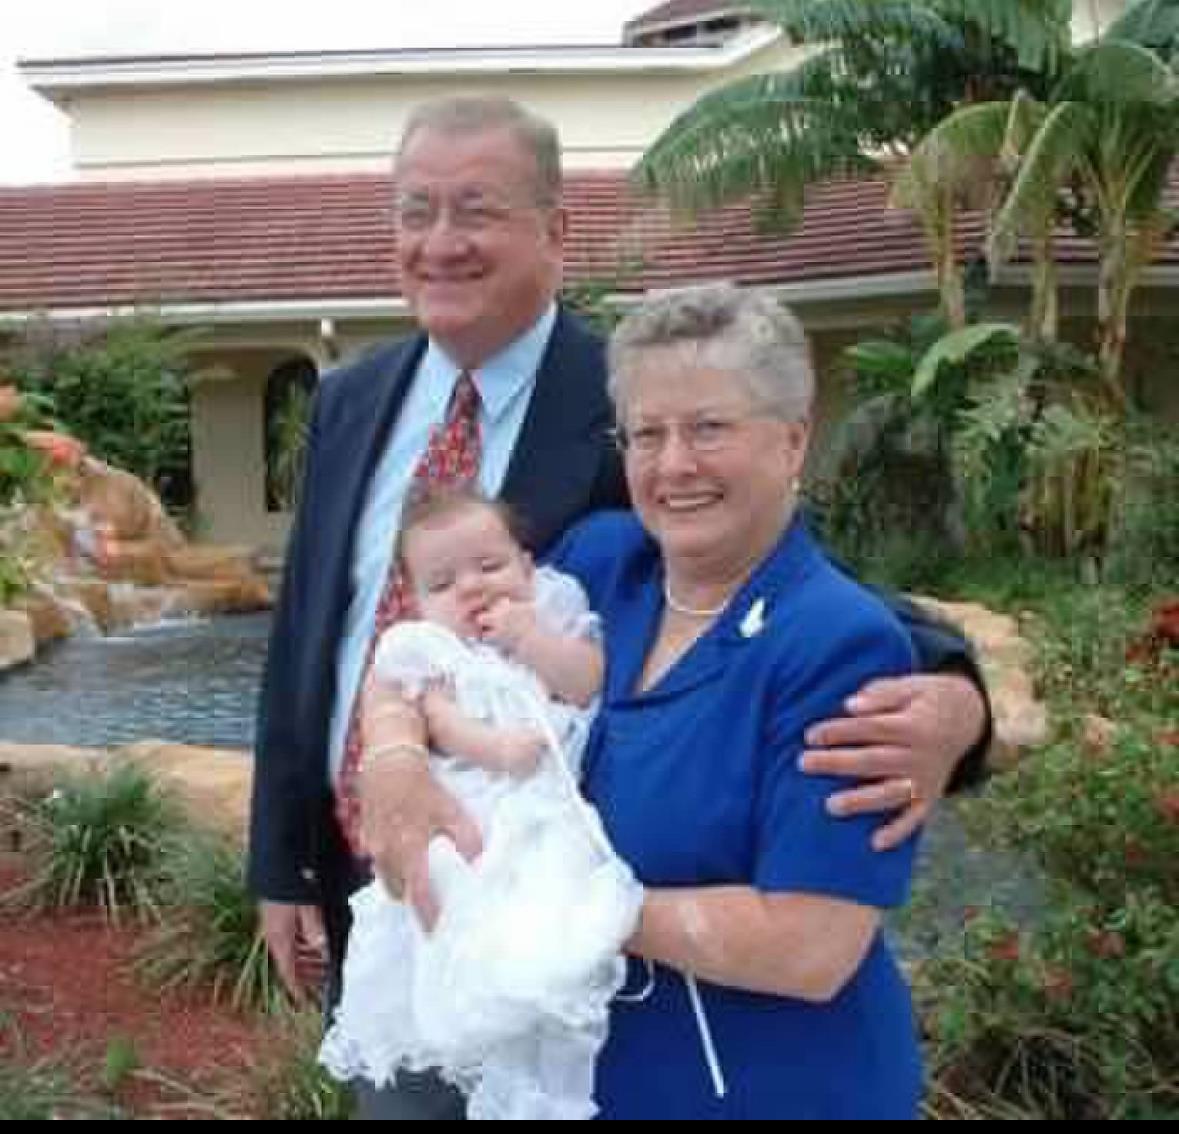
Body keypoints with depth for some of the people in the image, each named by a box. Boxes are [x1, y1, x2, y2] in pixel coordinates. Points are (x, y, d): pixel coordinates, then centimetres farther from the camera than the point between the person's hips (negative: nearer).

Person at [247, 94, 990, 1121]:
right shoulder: (351, 401, 3)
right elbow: (304, 635, 7)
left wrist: (950, 696, -41)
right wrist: (281, 862, 8)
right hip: (357, 886, 6)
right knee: (396, 1089, 23)